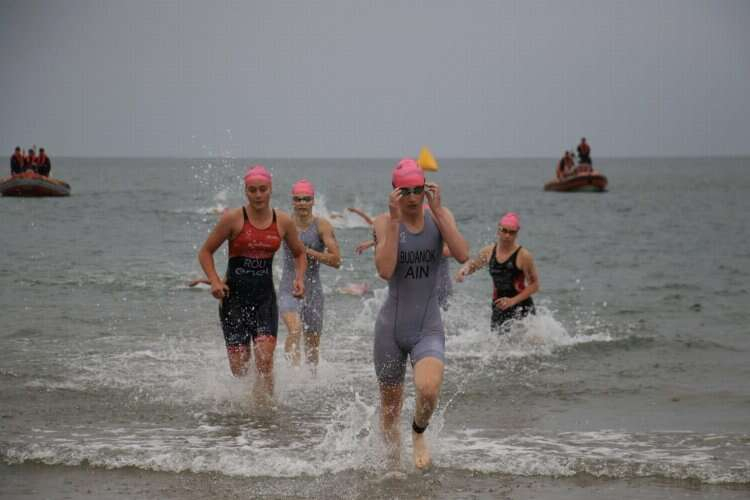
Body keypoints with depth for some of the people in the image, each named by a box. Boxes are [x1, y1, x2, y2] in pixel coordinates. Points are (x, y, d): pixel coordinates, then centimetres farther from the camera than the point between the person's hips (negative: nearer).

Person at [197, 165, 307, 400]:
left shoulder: (283, 222, 2)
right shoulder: (233, 218, -6)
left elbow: (299, 253, 19)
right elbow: (205, 251, 1)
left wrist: (299, 278, 1)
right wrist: (215, 281, -14)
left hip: (265, 296, 2)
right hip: (234, 296, -1)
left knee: (265, 358, -16)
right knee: (239, 366, -1)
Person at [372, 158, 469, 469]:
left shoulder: (439, 216, 0)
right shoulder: (385, 222, -5)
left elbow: (462, 255, -16)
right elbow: (385, 270, -20)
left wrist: (437, 210, -17)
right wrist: (394, 219, -21)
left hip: (428, 328, 0)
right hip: (391, 326, 0)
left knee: (428, 389, -26)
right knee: (390, 406, 10)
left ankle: (419, 433, 7)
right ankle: (393, 464, 35)